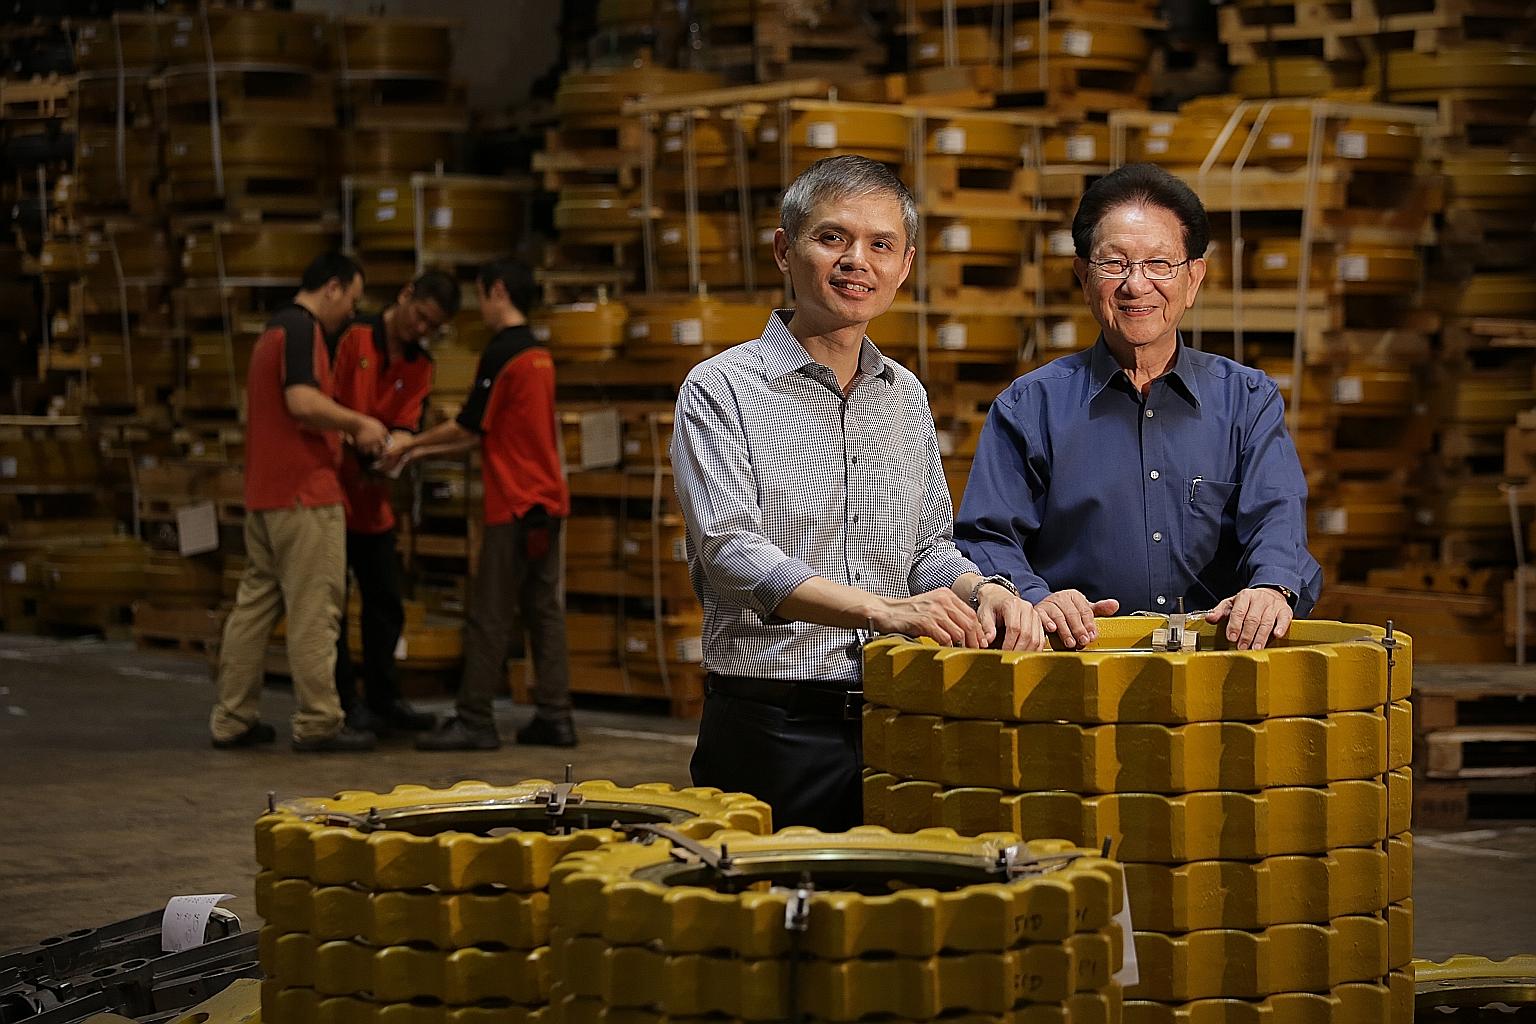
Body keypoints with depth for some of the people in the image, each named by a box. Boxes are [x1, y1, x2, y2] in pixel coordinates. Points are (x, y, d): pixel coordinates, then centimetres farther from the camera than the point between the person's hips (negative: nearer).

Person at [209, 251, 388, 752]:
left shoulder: (276, 329, 20)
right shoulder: (301, 329, -12)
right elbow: (302, 401, -25)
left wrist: (348, 430, 19)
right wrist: (359, 423, -12)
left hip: (264, 494, 10)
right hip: (304, 492, -10)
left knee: (255, 604, 10)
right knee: (314, 610, -5)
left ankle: (232, 719, 12)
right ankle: (318, 722, -4)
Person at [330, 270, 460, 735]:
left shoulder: (420, 366, 7)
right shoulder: (352, 337, -10)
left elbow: (407, 424, -4)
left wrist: (393, 447, -25)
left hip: (373, 495, 6)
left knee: (387, 603, 11)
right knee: (331, 603, -1)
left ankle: (384, 698, 21)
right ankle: (344, 703, 5)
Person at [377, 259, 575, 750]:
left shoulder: (502, 353, -13)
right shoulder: (539, 355, 15)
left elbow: (470, 426, -10)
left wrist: (412, 443, 4)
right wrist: (423, 452, 20)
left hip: (514, 505, -8)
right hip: (547, 501, 8)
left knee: (489, 617, -4)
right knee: (544, 610, 8)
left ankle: (474, 720, -1)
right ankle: (555, 716, 7)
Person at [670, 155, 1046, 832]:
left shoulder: (906, 398, 14)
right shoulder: (721, 390, -5)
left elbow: (927, 547, 17)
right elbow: (731, 554, -18)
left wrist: (980, 591, -8)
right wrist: (880, 608, -30)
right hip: (772, 727, -5)